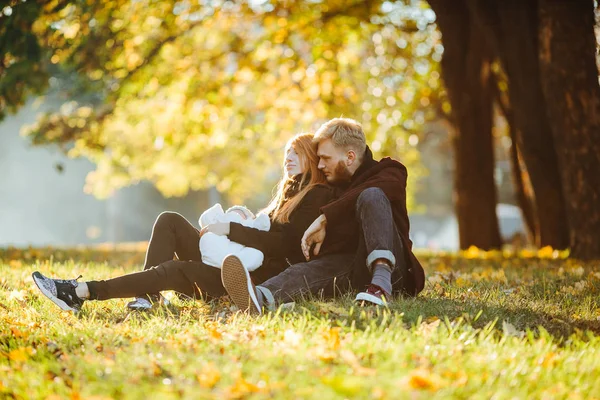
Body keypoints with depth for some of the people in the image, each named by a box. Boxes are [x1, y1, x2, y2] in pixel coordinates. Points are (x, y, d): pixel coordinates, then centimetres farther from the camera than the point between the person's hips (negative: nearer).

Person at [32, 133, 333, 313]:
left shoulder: (318, 196, -5)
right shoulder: (288, 190, 24)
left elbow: (285, 244, -18)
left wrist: (232, 230, -18)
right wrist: (242, 221, 0)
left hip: (263, 275, -9)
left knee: (175, 270, -28)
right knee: (169, 220, -6)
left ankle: (82, 293, -30)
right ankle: (148, 297, -21)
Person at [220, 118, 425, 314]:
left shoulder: (388, 174, 7)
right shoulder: (334, 187, 28)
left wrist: (324, 219, -24)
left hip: (386, 264, -4)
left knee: (372, 196, -28)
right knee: (307, 270, -30)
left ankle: (381, 284, -48)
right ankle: (260, 296, -65)